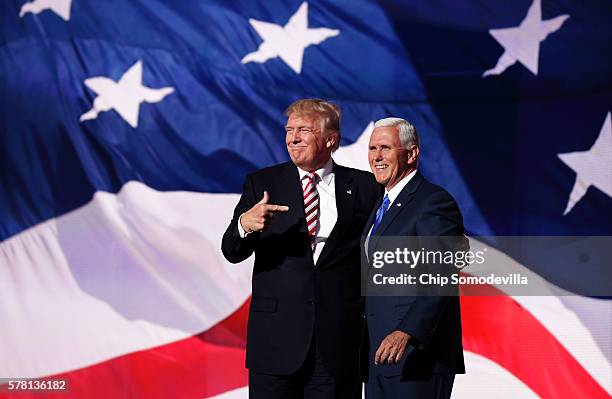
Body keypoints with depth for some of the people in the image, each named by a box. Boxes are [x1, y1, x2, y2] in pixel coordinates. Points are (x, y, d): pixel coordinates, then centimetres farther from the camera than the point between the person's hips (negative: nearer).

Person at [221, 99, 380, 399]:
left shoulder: (364, 187, 6)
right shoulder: (261, 184, 6)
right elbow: (232, 252, -1)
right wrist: (244, 225, -23)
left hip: (339, 345, 0)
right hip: (276, 342, 0)